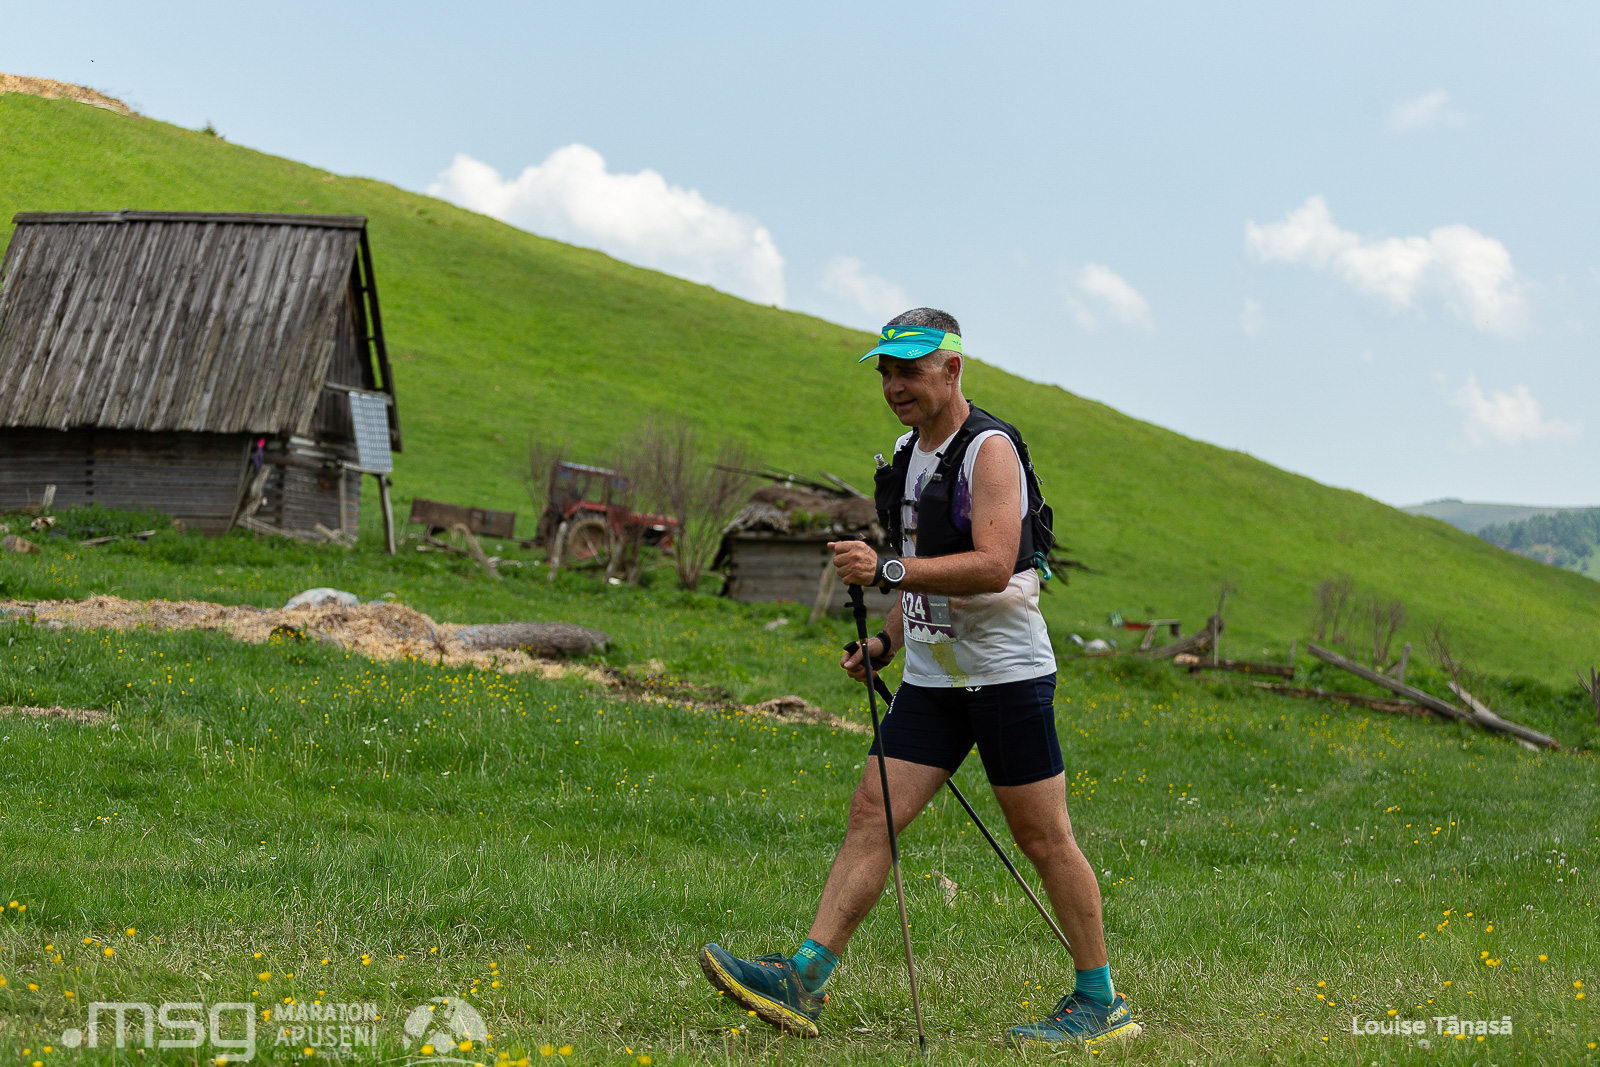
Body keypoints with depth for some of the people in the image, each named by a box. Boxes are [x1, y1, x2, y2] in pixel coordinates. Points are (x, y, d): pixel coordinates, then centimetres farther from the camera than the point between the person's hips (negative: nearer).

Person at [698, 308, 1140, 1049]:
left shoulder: (990, 449, -12)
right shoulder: (910, 457, 15)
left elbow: (992, 566, -24)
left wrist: (887, 571, -29)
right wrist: (887, 642, 12)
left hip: (1006, 673, -8)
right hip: (932, 677, 8)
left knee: (1043, 840, -1)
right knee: (870, 816, -2)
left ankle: (1100, 1004, 10)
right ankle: (803, 982, -6)